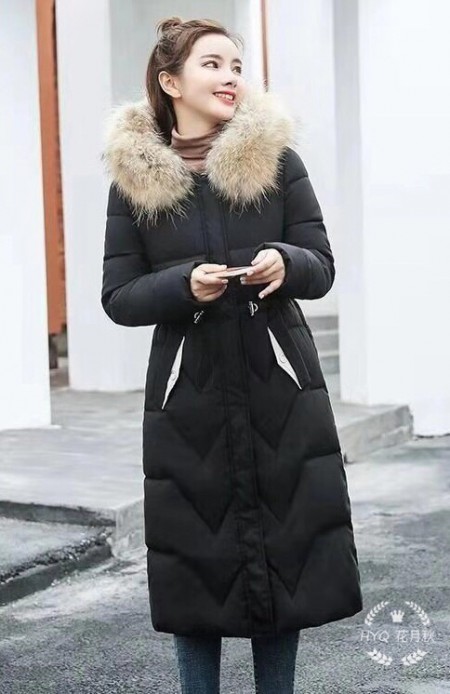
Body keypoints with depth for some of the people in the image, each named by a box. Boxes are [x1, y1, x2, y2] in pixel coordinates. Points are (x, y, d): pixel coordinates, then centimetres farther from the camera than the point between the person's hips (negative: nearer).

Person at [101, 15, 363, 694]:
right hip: (188, 397, 0)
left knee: (284, 549, 4)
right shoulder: (134, 179, 1)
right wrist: (185, 285, -18)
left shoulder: (278, 160, 1)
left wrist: (285, 263, -19)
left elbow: (322, 270, 3)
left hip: (281, 390, 1)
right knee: (197, 557, 4)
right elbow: (118, 298, 1)